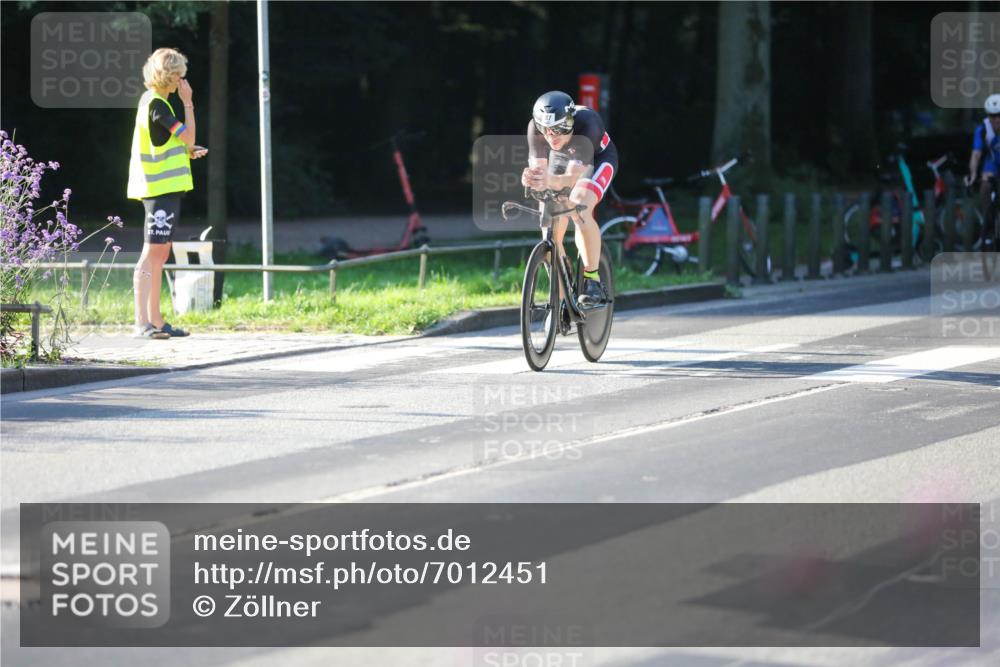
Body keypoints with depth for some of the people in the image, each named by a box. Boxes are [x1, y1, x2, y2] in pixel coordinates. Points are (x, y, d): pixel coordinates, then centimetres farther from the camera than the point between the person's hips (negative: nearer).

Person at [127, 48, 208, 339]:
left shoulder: (149, 100, 16)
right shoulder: (157, 105, -14)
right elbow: (188, 136, -14)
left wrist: (186, 151, 14)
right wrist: (188, 103, -6)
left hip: (161, 187, 10)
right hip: (161, 187, -10)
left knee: (160, 254, 11)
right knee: (152, 252, -12)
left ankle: (155, 320, 15)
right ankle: (142, 322, -15)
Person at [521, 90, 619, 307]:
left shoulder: (586, 123, -41)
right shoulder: (536, 127, -30)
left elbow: (572, 177, -45)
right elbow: (537, 168, -34)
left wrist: (551, 181, -67)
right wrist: (530, 178, -59)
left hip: (597, 159, -4)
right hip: (563, 160, 4)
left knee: (580, 210, -32)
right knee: (552, 228, -7)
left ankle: (593, 280, -21)